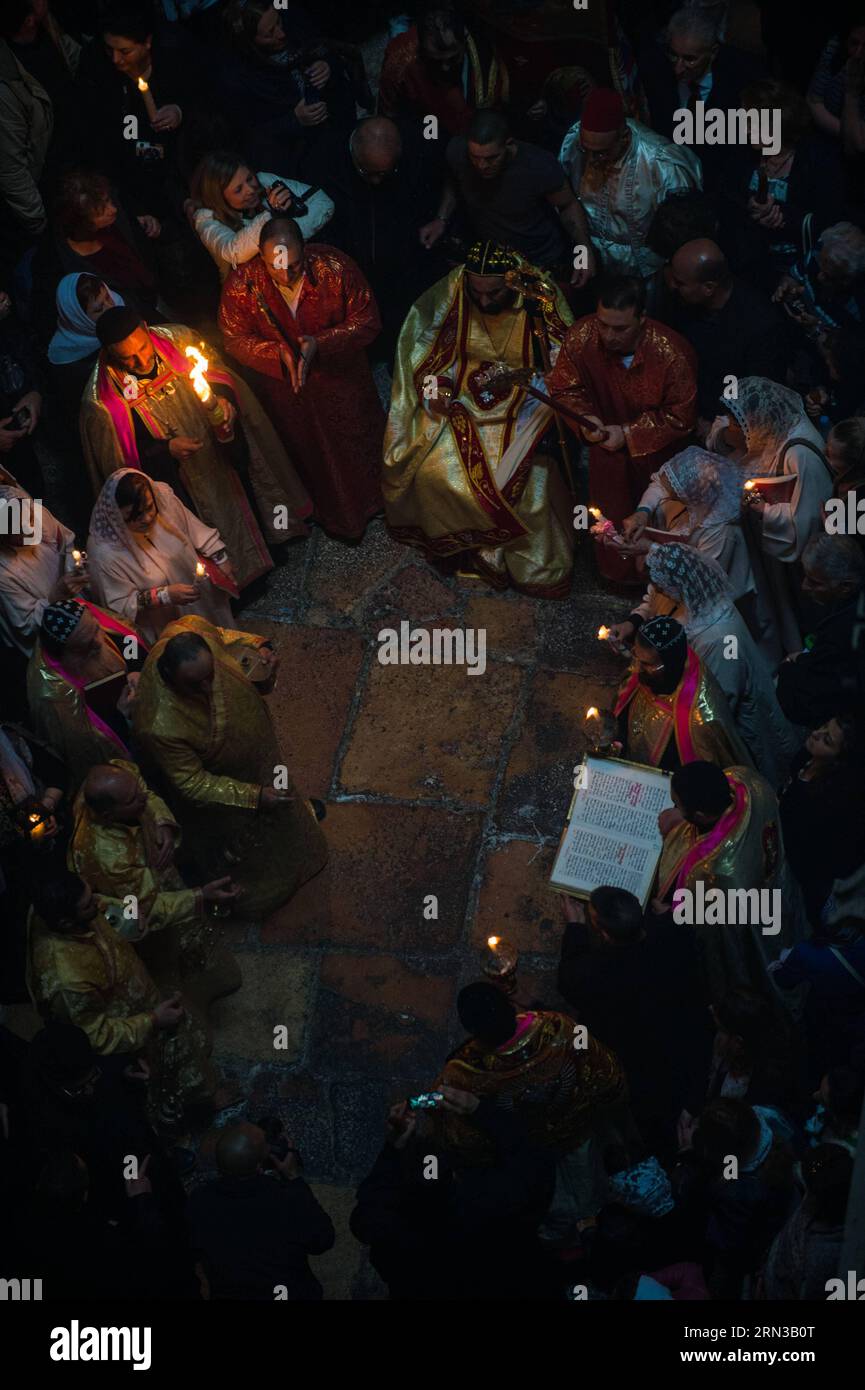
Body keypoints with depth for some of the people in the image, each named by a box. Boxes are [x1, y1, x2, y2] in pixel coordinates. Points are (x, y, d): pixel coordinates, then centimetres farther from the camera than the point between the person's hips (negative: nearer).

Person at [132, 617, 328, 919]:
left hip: (252, 741, 5)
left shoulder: (191, 630, -35)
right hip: (217, 784, -5)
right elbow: (192, 784, -30)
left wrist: (255, 648, -25)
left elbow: (222, 637, -8)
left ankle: (297, 813, 73)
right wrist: (254, 796, -33)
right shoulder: (160, 728, -48)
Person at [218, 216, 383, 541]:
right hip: (286, 390, 1)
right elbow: (235, 340, -15)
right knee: (312, 456, 24)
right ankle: (337, 518, 53)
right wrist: (278, 353, -33)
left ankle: (376, 503, 56)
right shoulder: (241, 284, -27)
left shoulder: (335, 267, -29)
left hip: (342, 378, -1)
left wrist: (320, 344, -34)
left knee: (361, 445, 24)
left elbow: (367, 321, -20)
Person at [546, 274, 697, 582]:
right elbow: (563, 388, -1)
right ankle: (617, 565, 7)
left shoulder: (672, 353, -28)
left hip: (656, 441, -2)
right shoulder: (582, 337, -20)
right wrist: (585, 418, -20)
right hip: (608, 436, 2)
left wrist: (629, 434, -21)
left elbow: (681, 417, -15)